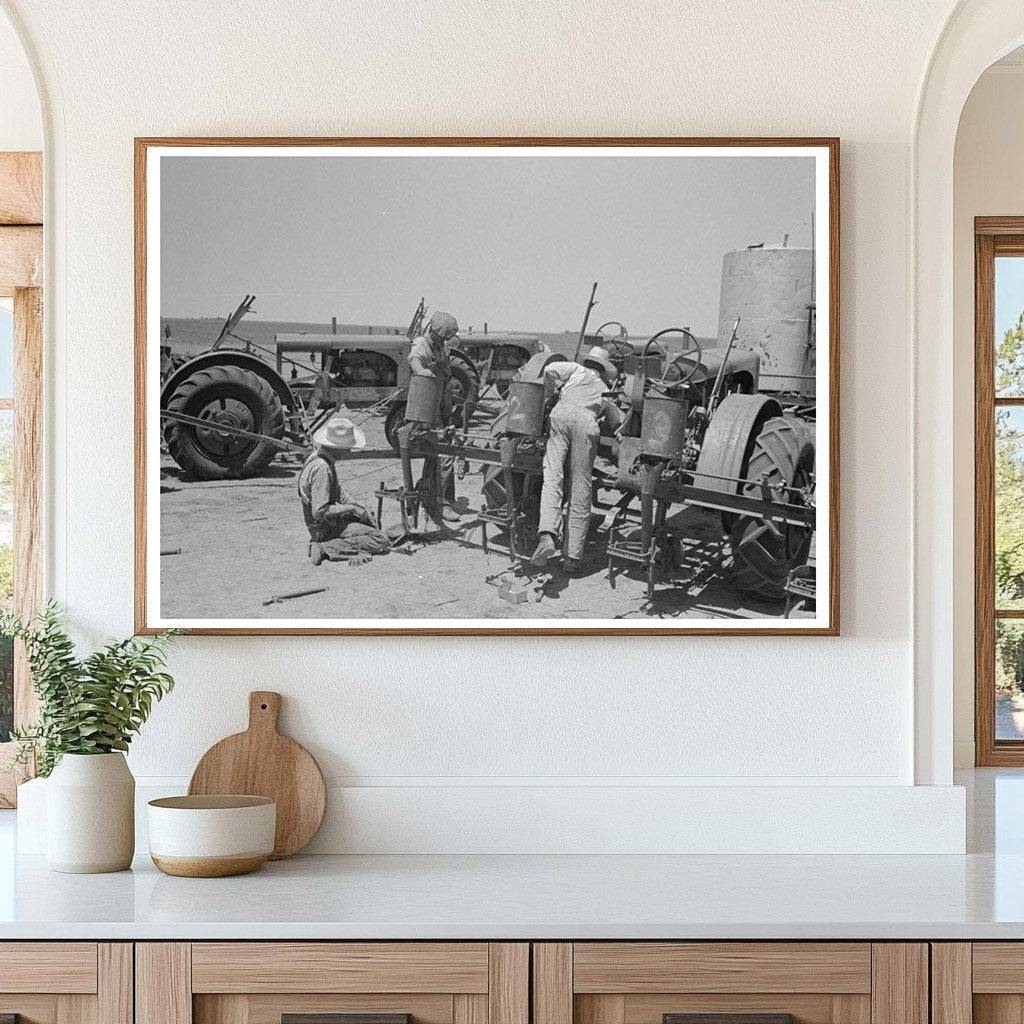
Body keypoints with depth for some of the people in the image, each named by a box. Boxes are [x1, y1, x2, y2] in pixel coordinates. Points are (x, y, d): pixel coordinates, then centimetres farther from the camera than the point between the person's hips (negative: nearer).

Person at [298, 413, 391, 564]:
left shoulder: (318, 456, 6)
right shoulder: (321, 468, -26)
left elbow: (339, 492, 19)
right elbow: (319, 512, -29)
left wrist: (359, 508, 4)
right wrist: (350, 508, -17)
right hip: (324, 527, -10)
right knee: (381, 541, -15)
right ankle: (326, 549, -16)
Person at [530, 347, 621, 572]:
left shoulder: (579, 369, 30)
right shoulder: (605, 390, 36)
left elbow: (550, 370, 13)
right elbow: (616, 421, 33)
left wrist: (554, 389, 31)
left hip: (561, 413, -1)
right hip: (587, 423, 1)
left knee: (552, 479, -10)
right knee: (581, 489, 2)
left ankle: (547, 534, -35)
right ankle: (572, 556, -1)